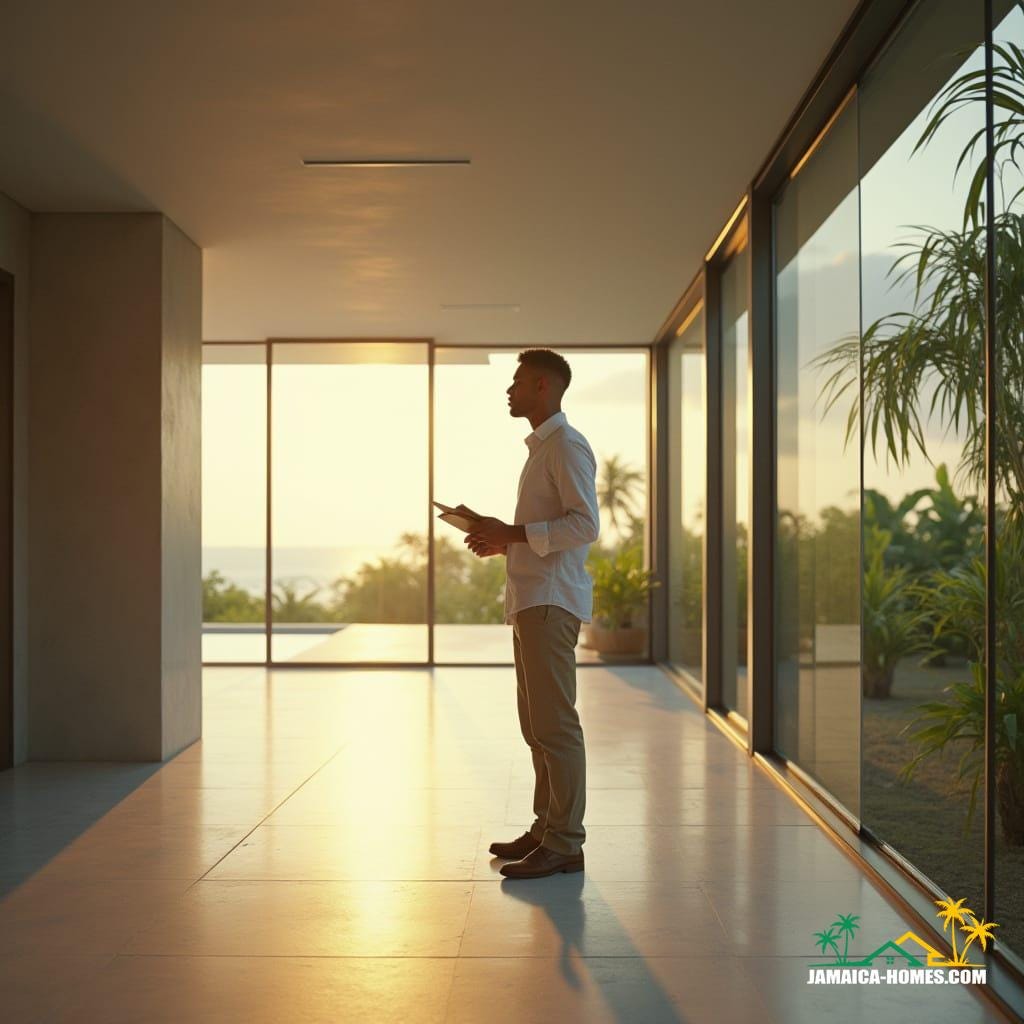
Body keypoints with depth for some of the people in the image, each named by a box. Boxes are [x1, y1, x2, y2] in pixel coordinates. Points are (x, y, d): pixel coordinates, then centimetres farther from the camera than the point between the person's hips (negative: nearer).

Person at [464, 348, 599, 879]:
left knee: (554, 724, -9)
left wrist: (514, 533, -18)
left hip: (551, 602, -11)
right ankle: (545, 828, 22)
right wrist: (503, 541, 15)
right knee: (536, 723, 14)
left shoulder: (566, 445, -9)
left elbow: (585, 524, -18)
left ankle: (563, 844, -6)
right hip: (532, 600, 11)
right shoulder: (541, 446, 22)